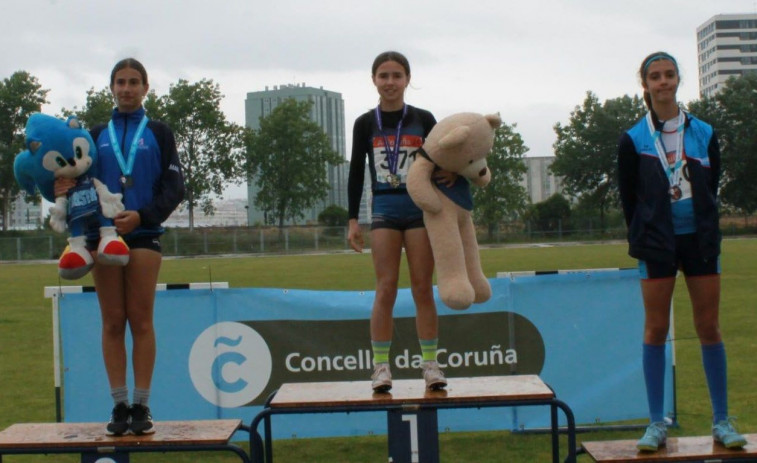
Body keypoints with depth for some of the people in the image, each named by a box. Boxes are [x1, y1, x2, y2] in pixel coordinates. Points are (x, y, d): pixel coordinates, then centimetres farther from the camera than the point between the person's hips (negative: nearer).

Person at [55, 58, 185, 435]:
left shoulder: (158, 133, 9)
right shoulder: (97, 135, 15)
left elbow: (174, 186, 2)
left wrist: (143, 215, -13)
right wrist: (65, 189, -12)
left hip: (143, 235, -2)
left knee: (140, 321, -2)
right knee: (113, 322, 1)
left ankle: (141, 406, 1)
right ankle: (120, 405, 5)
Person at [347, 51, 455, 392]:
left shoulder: (423, 120, 4)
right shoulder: (365, 124, 5)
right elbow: (356, 173, 7)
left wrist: (452, 173, -14)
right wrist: (353, 220, 2)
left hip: (420, 206, 0)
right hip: (384, 208, 0)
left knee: (422, 288, 2)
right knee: (385, 289, -2)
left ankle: (430, 363, 8)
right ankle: (381, 365, 2)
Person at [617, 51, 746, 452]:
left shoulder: (703, 133, 6)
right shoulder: (633, 140, 1)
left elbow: (712, 189, 9)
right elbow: (628, 198, 3)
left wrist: (707, 234, 4)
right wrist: (643, 241, 1)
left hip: (699, 239, 2)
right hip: (657, 243, -1)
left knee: (709, 328, 3)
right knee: (656, 329, -1)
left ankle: (721, 420, 11)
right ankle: (656, 423, 6)